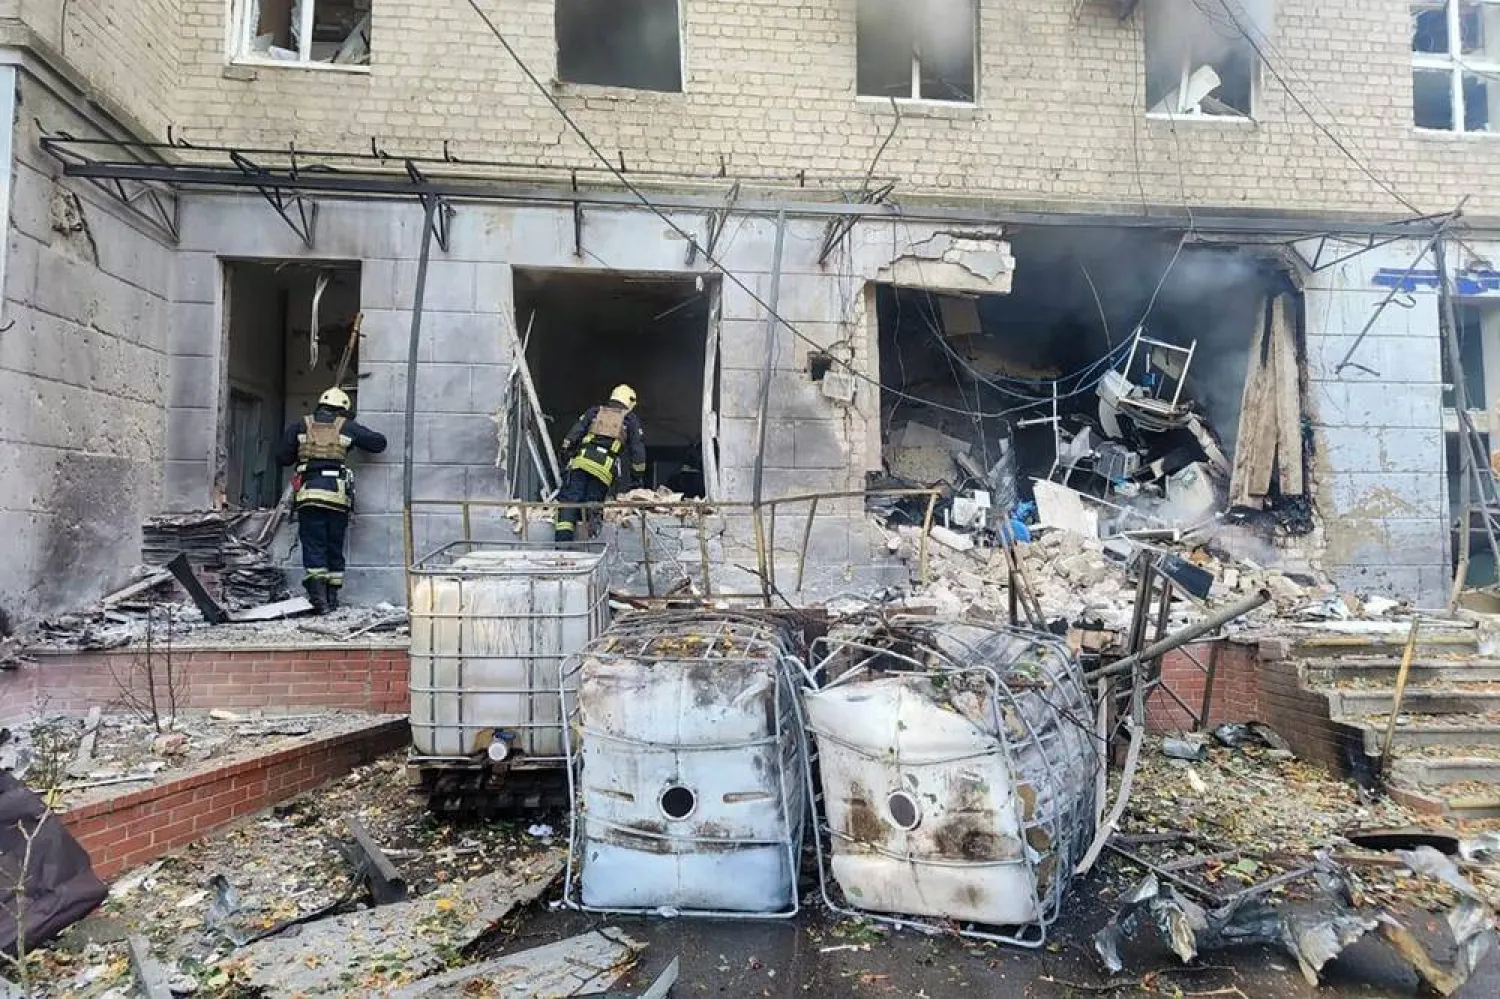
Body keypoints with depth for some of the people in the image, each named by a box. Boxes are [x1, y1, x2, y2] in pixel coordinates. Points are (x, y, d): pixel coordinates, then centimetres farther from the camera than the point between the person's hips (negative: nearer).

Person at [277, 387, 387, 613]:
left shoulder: (301, 426, 13)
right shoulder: (347, 427, 11)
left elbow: (284, 457, 11)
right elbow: (379, 442, 14)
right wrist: (358, 435, 31)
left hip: (309, 492, 0)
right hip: (338, 493, 0)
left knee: (313, 546, 1)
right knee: (334, 547, 10)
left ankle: (318, 596, -11)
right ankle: (332, 598, 13)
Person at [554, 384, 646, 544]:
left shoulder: (595, 411, 27)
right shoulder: (631, 419, 22)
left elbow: (574, 434, 18)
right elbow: (637, 449, 21)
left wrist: (566, 453, 19)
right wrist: (639, 474, 27)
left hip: (582, 459, 1)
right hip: (606, 466, -1)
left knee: (570, 499, -7)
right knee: (591, 502, 7)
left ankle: (562, 540, -20)